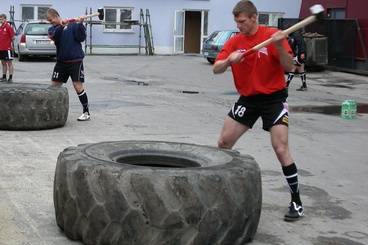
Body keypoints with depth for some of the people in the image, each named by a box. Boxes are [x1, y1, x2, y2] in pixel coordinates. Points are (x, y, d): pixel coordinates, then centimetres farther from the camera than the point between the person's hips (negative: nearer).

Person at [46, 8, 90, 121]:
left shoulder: (73, 25, -1)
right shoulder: (53, 28, 8)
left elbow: (81, 38, -9)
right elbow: (53, 35, -14)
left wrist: (80, 24, -21)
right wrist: (61, 25, -30)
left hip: (75, 60, -5)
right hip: (61, 61, 5)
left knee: (77, 85, -10)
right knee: (54, 84, 7)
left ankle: (86, 112, -2)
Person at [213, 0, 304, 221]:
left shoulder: (272, 36, -10)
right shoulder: (234, 42, 1)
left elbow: (289, 67, -15)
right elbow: (216, 69, -5)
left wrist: (280, 46, -31)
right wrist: (229, 60, -25)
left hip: (274, 98, -5)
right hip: (248, 98, 5)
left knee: (281, 149, -13)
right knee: (224, 142, 5)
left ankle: (297, 202, -3)